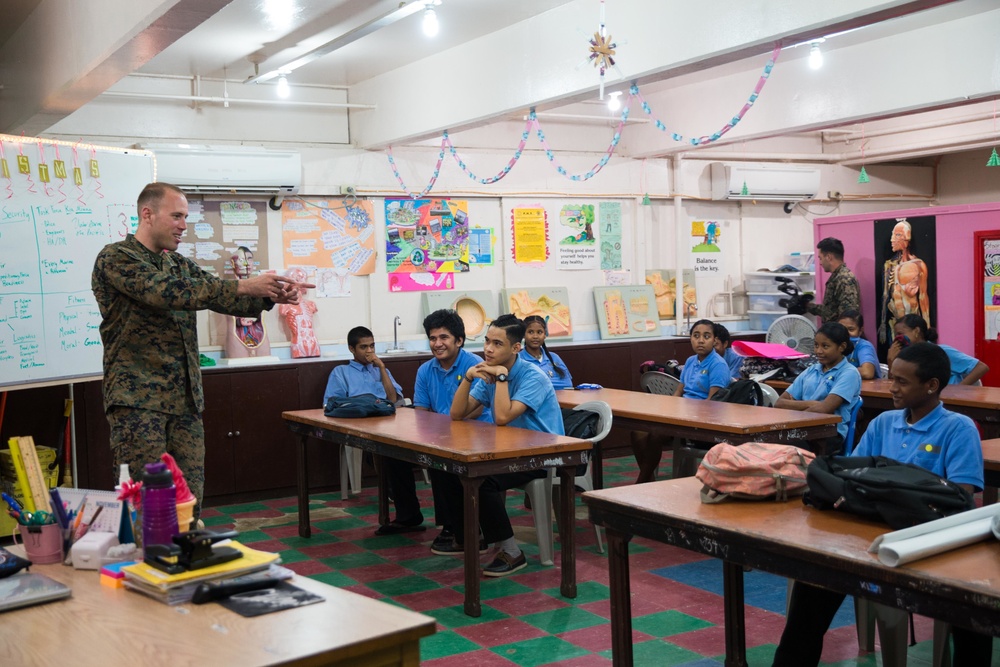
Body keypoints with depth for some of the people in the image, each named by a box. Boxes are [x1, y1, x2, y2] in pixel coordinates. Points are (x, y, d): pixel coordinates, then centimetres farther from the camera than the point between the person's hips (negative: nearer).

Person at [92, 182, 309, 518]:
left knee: (189, 499, 6)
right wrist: (242, 286, -22)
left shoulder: (180, 264, 18)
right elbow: (167, 292, -20)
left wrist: (271, 296, -9)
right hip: (138, 398, -7)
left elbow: (224, 299, 11)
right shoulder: (115, 259, -6)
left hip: (186, 399, 7)